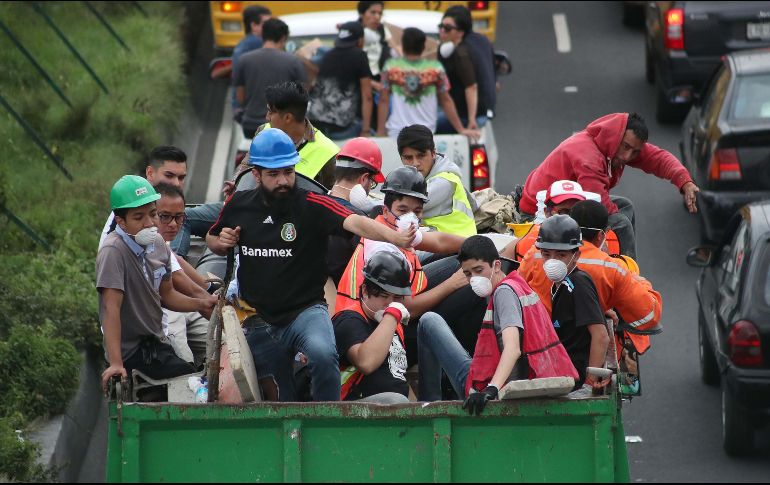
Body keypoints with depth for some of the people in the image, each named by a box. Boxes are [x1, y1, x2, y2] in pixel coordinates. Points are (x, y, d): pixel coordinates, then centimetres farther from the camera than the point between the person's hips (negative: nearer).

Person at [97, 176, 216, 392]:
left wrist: (200, 305, -1)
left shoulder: (157, 244, 5)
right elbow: (112, 308, -27)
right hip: (132, 352, -9)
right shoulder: (113, 252, -22)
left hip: (155, 342, 9)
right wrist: (115, 364, -33)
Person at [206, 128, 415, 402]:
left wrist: (396, 237, -47)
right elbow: (212, 240, 22)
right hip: (260, 322, 4)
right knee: (280, 401, 9)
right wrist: (221, 243, -3)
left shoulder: (311, 205, -11)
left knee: (323, 354, -35)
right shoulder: (238, 205, 2)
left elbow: (354, 223, -29)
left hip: (306, 310, -4)